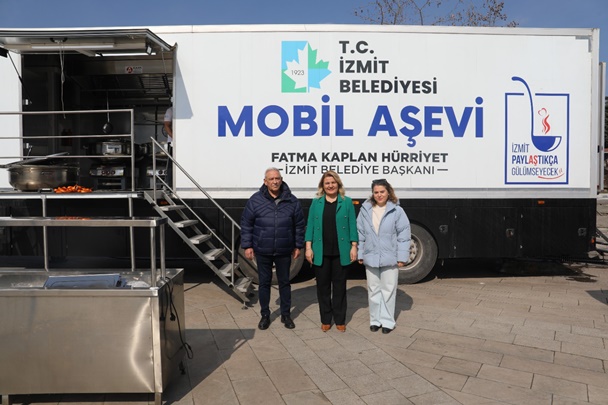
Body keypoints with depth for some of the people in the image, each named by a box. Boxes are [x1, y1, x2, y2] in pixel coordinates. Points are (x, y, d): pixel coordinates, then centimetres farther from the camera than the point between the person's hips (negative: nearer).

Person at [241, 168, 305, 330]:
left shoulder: (292, 201, -2)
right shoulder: (255, 200, -5)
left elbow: (299, 225, 5)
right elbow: (246, 224, -1)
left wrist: (298, 246, 6)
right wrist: (247, 245, -4)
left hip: (284, 251, 1)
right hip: (262, 251, 0)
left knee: (284, 282, 12)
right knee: (264, 283, 11)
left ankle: (286, 315, 28)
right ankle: (265, 315, 27)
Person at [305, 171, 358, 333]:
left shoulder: (347, 202, 3)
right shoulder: (316, 203, 6)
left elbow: (352, 225, 3)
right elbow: (310, 225, 5)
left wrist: (354, 246, -3)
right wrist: (308, 247, -1)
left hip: (340, 252, -1)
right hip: (321, 252, 1)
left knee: (339, 286, 8)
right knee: (323, 286, 8)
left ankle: (340, 320, 20)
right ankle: (325, 320, 21)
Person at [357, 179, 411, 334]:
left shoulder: (397, 211, -8)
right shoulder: (365, 210, 1)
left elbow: (404, 235, -7)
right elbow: (360, 234, 4)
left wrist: (402, 257, -10)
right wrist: (360, 254, 3)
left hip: (390, 258, -3)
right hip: (370, 258, 3)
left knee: (388, 290, 7)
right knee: (373, 290, 13)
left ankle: (387, 321, 21)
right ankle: (375, 319, 27)